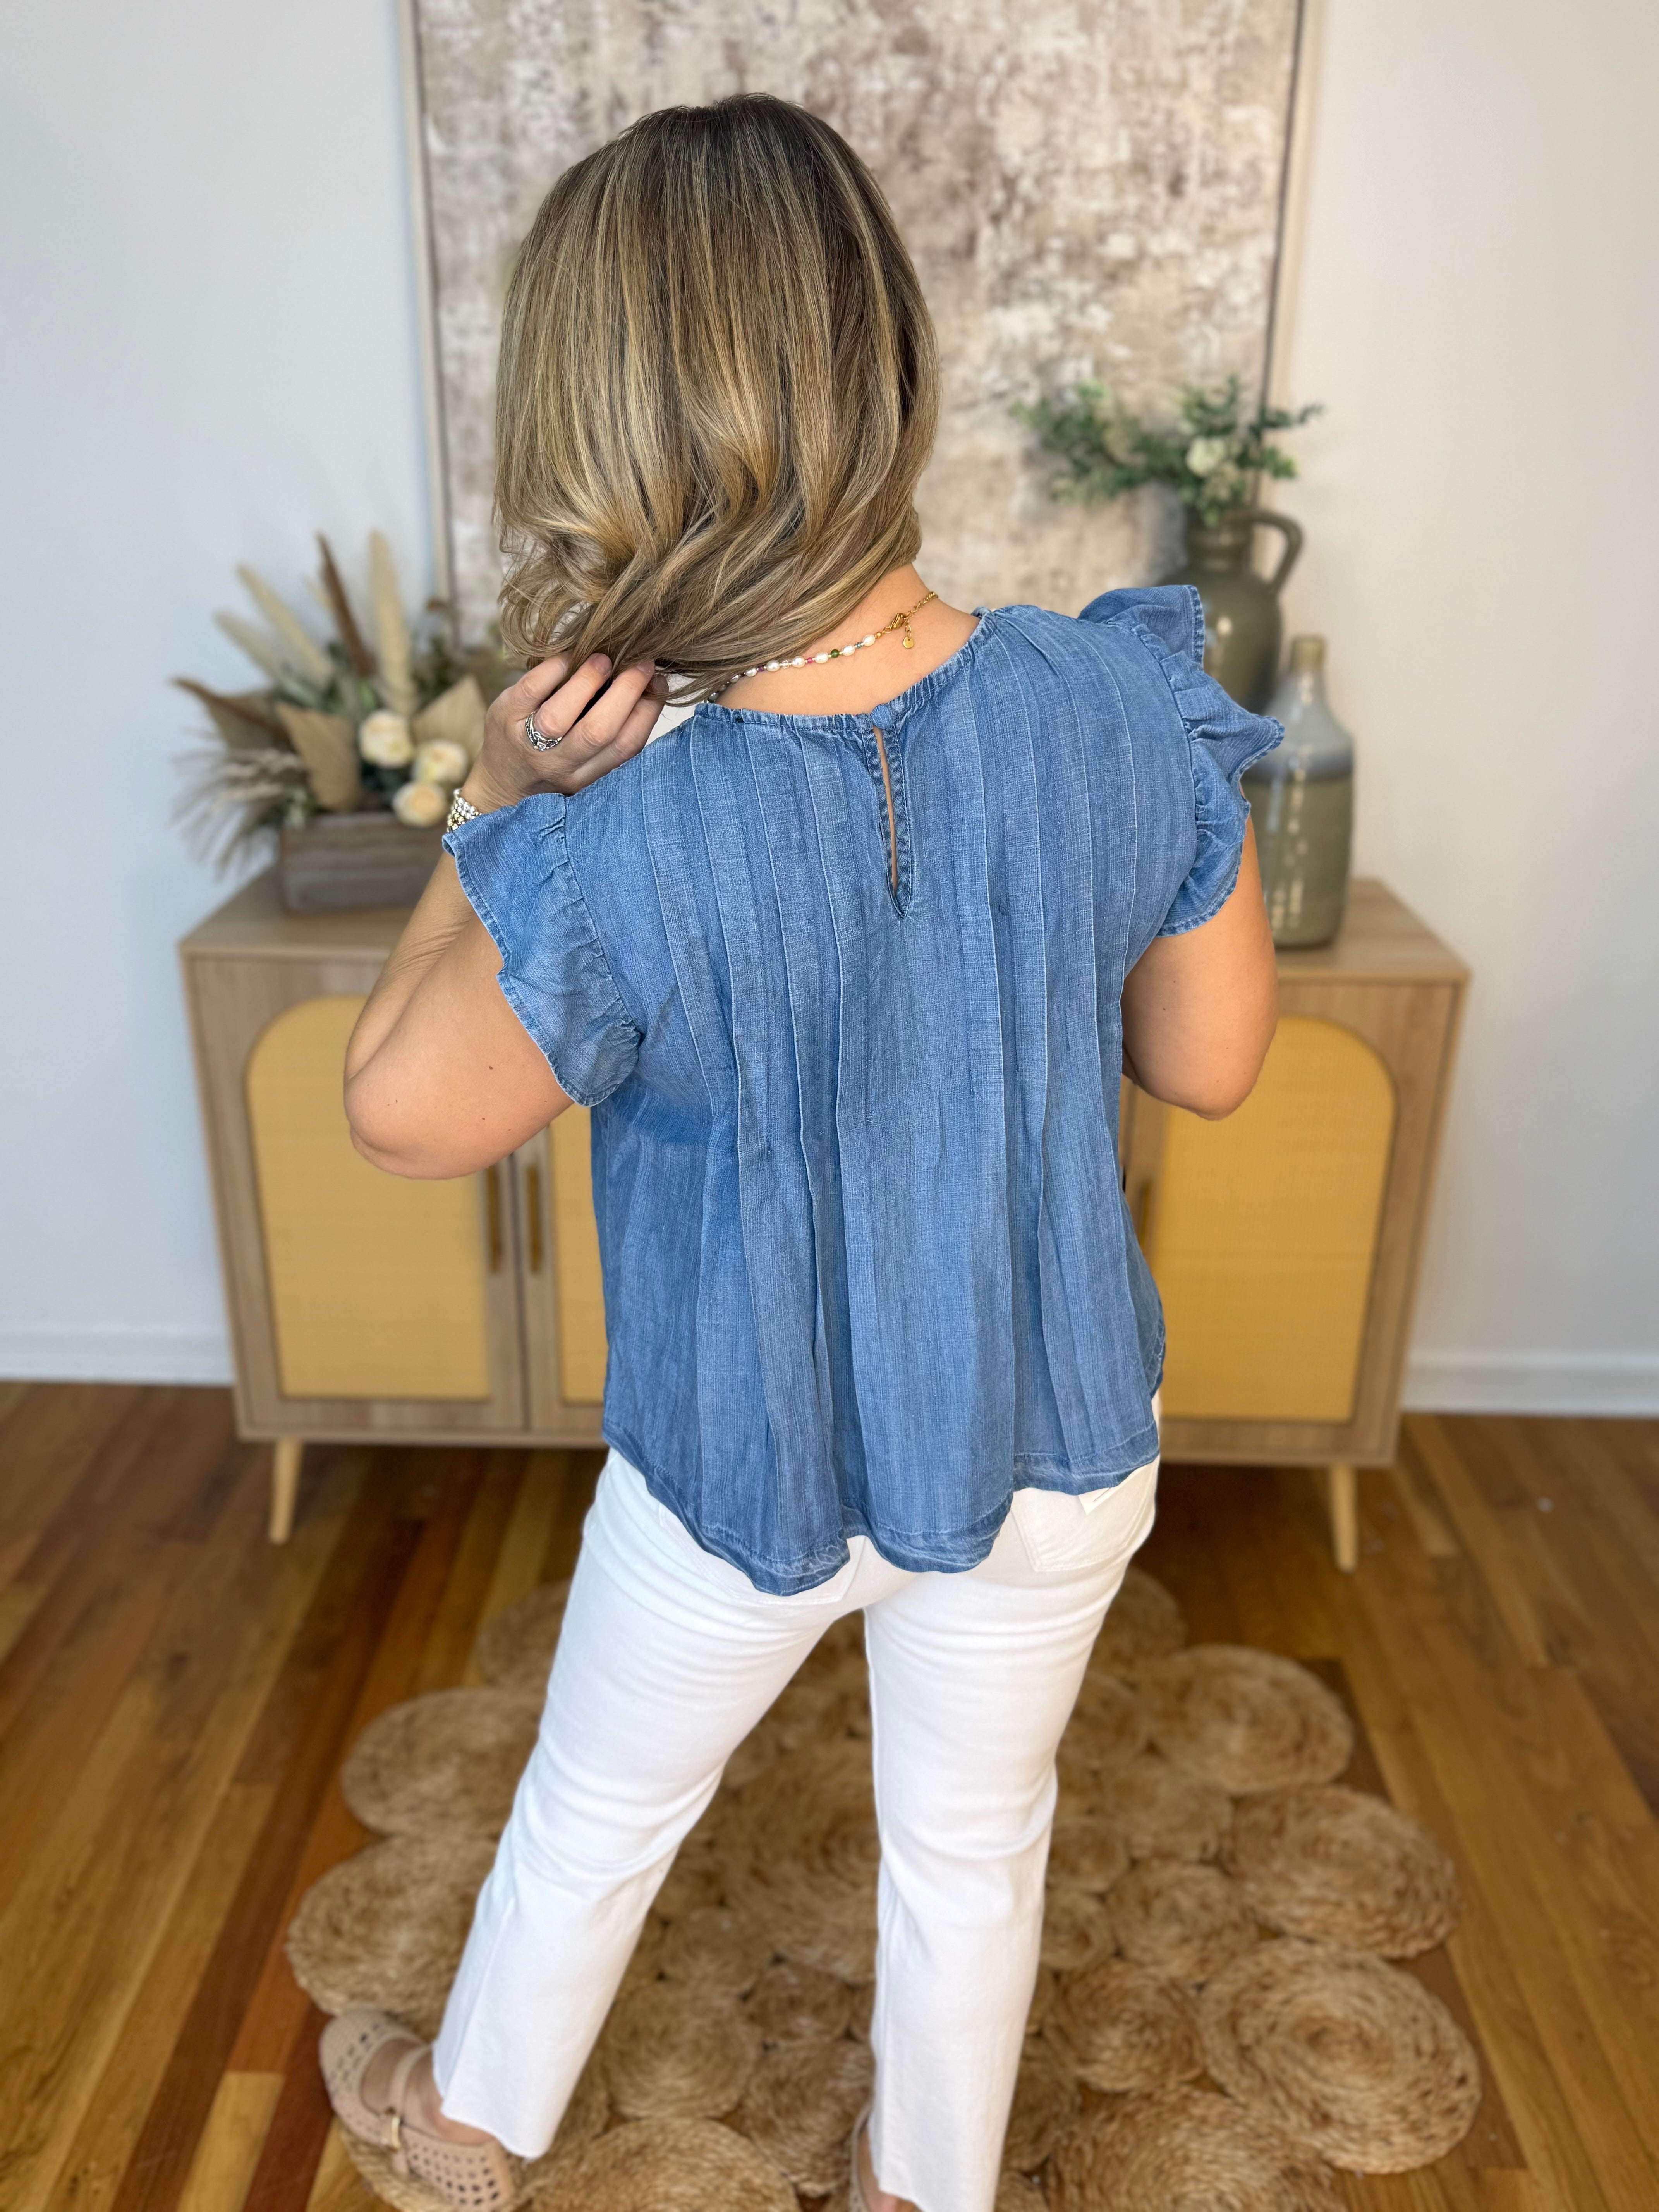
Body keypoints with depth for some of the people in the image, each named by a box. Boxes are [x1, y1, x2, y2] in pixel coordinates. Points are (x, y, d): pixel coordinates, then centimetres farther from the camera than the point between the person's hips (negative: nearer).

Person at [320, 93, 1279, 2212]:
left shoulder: (623, 863, -33)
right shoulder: (1124, 712, -22)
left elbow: (397, 1113, -13)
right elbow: (1212, 1061, -6)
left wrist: (497, 804, -14)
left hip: (748, 1479, -2)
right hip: (1052, 1452, 3)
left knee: (594, 1814, 28)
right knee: (970, 1843, 29)